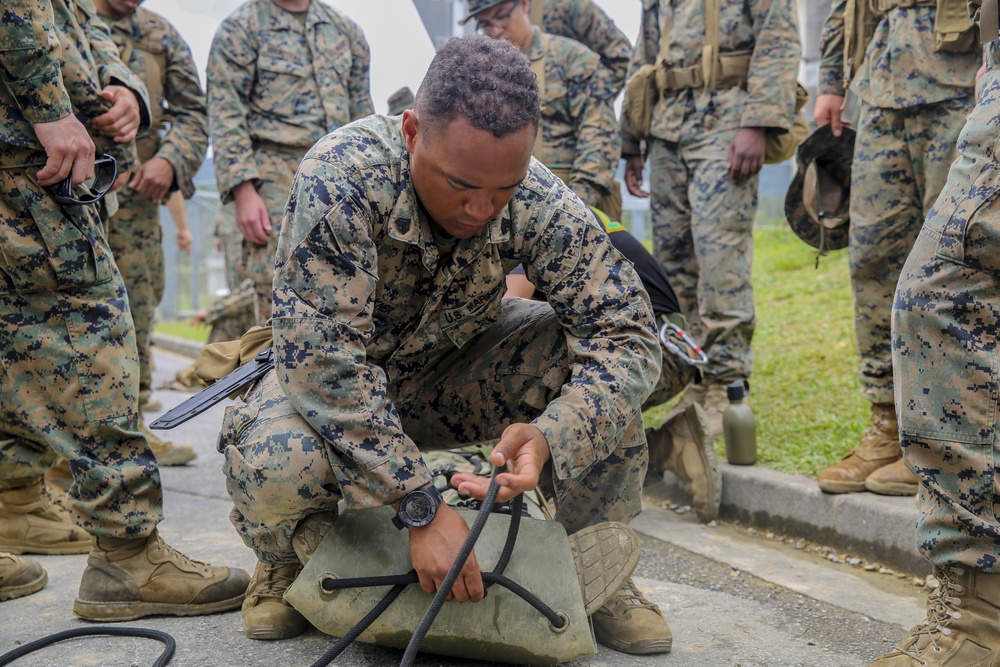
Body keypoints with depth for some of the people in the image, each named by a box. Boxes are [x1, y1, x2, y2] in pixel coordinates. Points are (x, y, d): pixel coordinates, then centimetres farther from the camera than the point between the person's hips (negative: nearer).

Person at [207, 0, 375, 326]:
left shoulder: (345, 29, 16)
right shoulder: (239, 29, 1)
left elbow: (362, 112, 20)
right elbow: (225, 118, -6)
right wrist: (243, 190, -16)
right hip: (277, 178, -5)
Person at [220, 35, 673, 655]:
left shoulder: (540, 202, -24)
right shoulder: (341, 178, -34)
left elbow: (629, 332, -25)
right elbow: (322, 357, -36)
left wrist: (550, 435, -45)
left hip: (456, 373, 3)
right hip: (333, 379, -2)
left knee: (597, 355, -23)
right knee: (274, 465, -35)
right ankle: (290, 558, 3)